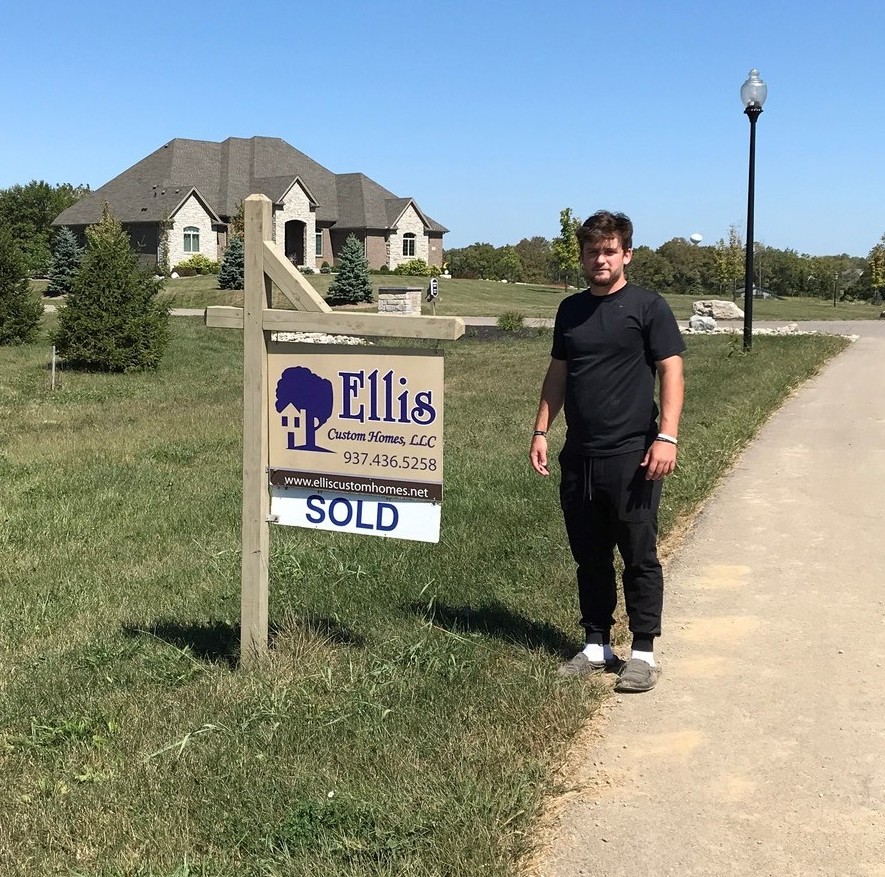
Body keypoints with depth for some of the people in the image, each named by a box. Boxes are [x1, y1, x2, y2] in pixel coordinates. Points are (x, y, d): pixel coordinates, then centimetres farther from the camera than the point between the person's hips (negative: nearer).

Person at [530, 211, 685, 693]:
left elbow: (671, 371, -7)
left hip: (632, 457, -5)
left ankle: (643, 653, 9)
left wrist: (667, 436, -16)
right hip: (578, 456, 6)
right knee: (590, 558, 12)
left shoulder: (647, 306, -2)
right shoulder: (571, 309, 14)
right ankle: (597, 646, 23)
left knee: (639, 557, 0)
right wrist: (541, 430, 11)